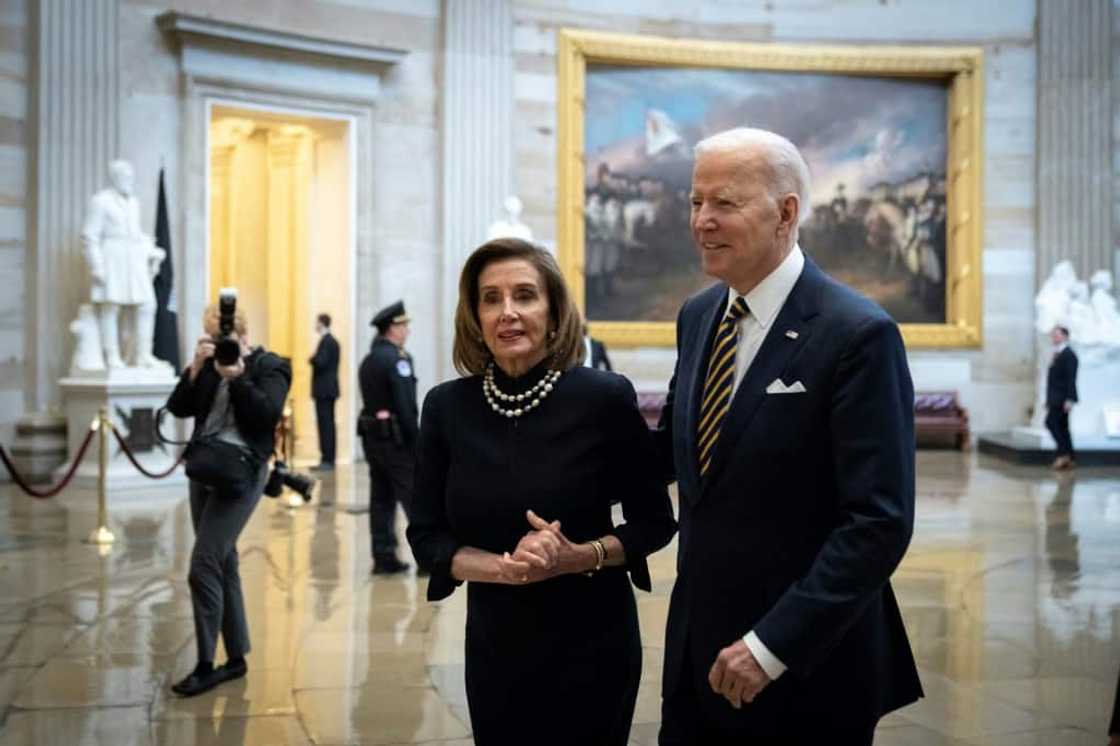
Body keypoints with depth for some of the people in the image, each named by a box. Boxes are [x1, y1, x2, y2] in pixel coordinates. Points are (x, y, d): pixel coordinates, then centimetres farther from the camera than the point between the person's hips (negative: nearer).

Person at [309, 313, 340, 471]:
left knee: (325, 424, -9)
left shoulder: (326, 341, -15)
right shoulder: (332, 340, 16)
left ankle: (327, 460, -9)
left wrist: (312, 359, -5)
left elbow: (320, 362, -23)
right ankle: (329, 459, 16)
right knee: (328, 424, 12)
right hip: (329, 388, 10)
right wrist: (315, 360, 11)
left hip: (324, 389, -10)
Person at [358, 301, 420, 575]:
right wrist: (416, 441, -15)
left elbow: (372, 400, 12)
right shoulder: (397, 359, -14)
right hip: (395, 437, -9)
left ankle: (384, 557, 11)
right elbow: (406, 405, -19)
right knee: (414, 497, -3)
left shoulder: (368, 361, 14)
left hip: (372, 436, 9)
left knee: (381, 498, 9)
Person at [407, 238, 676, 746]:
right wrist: (505, 567, -18)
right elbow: (426, 535, -1)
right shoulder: (446, 407, -5)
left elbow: (655, 521, -5)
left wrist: (578, 557, -21)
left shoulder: (605, 397, -12)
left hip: (592, 639, -2)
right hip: (494, 642, 3)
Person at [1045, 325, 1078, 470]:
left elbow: (1071, 378, -17)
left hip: (1062, 398, -9)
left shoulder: (1069, 354, -10)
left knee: (1051, 422, -15)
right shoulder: (1057, 354, 17)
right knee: (1061, 427, 8)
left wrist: (1069, 399, -23)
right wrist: (1049, 400, 17)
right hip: (1056, 398, 9)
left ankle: (1064, 454, -12)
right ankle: (1068, 459, 10)